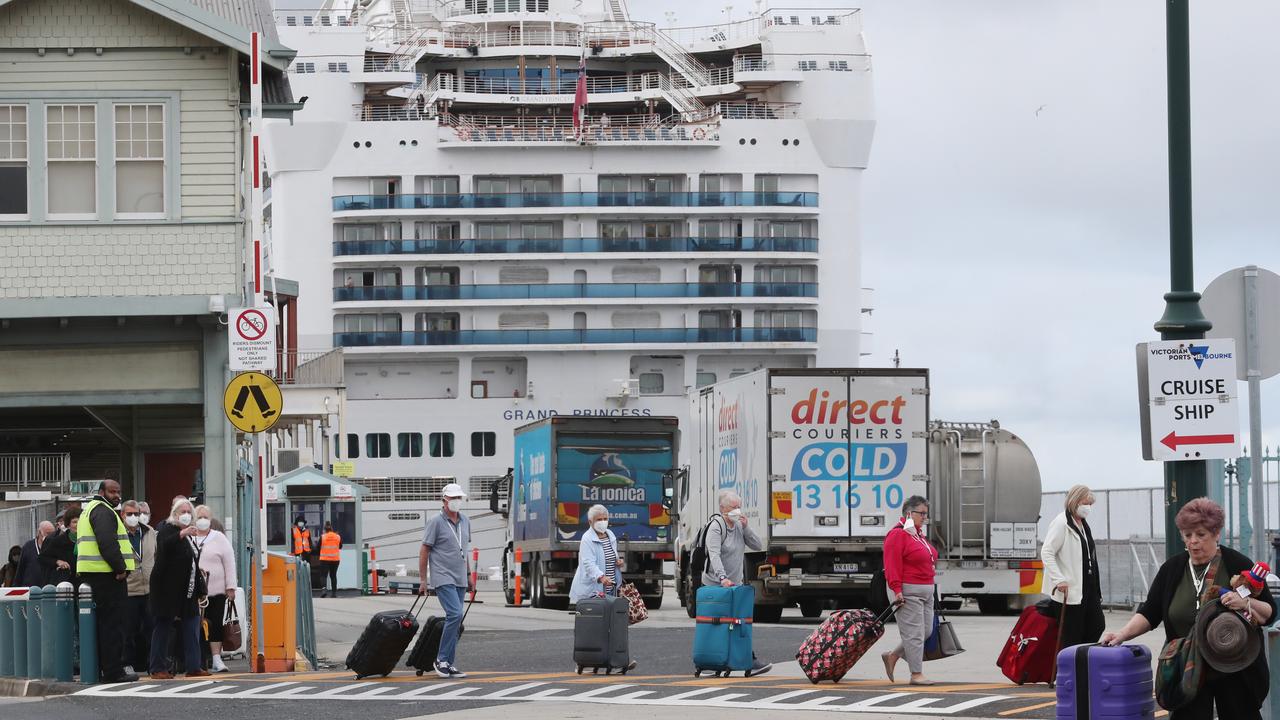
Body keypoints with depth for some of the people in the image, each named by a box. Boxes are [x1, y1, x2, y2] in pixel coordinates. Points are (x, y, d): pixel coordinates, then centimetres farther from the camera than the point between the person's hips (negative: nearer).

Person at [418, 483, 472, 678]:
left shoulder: (465, 522, 12)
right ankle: (442, 659, -12)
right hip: (443, 578, -7)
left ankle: (449, 664, 10)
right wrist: (423, 580, -8)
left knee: (455, 620, 6)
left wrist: (468, 575, 21)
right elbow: (424, 551, -6)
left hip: (460, 580, 7)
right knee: (455, 614, -19)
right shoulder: (436, 522, -8)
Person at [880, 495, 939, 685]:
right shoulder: (898, 535, -12)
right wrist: (897, 590, -23)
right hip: (907, 592, -10)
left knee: (926, 631, 10)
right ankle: (916, 674, -3)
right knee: (914, 633, -7)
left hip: (926, 590, 10)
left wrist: (930, 588, 24)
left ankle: (892, 656, 22)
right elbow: (892, 565, -18)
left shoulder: (920, 535, 18)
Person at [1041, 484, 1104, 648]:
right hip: (1069, 591, -9)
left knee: (1097, 626, 7)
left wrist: (1096, 587, 18)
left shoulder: (1084, 525, 16)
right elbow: (1046, 553, -16)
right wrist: (1059, 580, -24)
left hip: (1088, 588, 9)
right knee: (1072, 637, -5)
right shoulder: (1061, 523, -11)